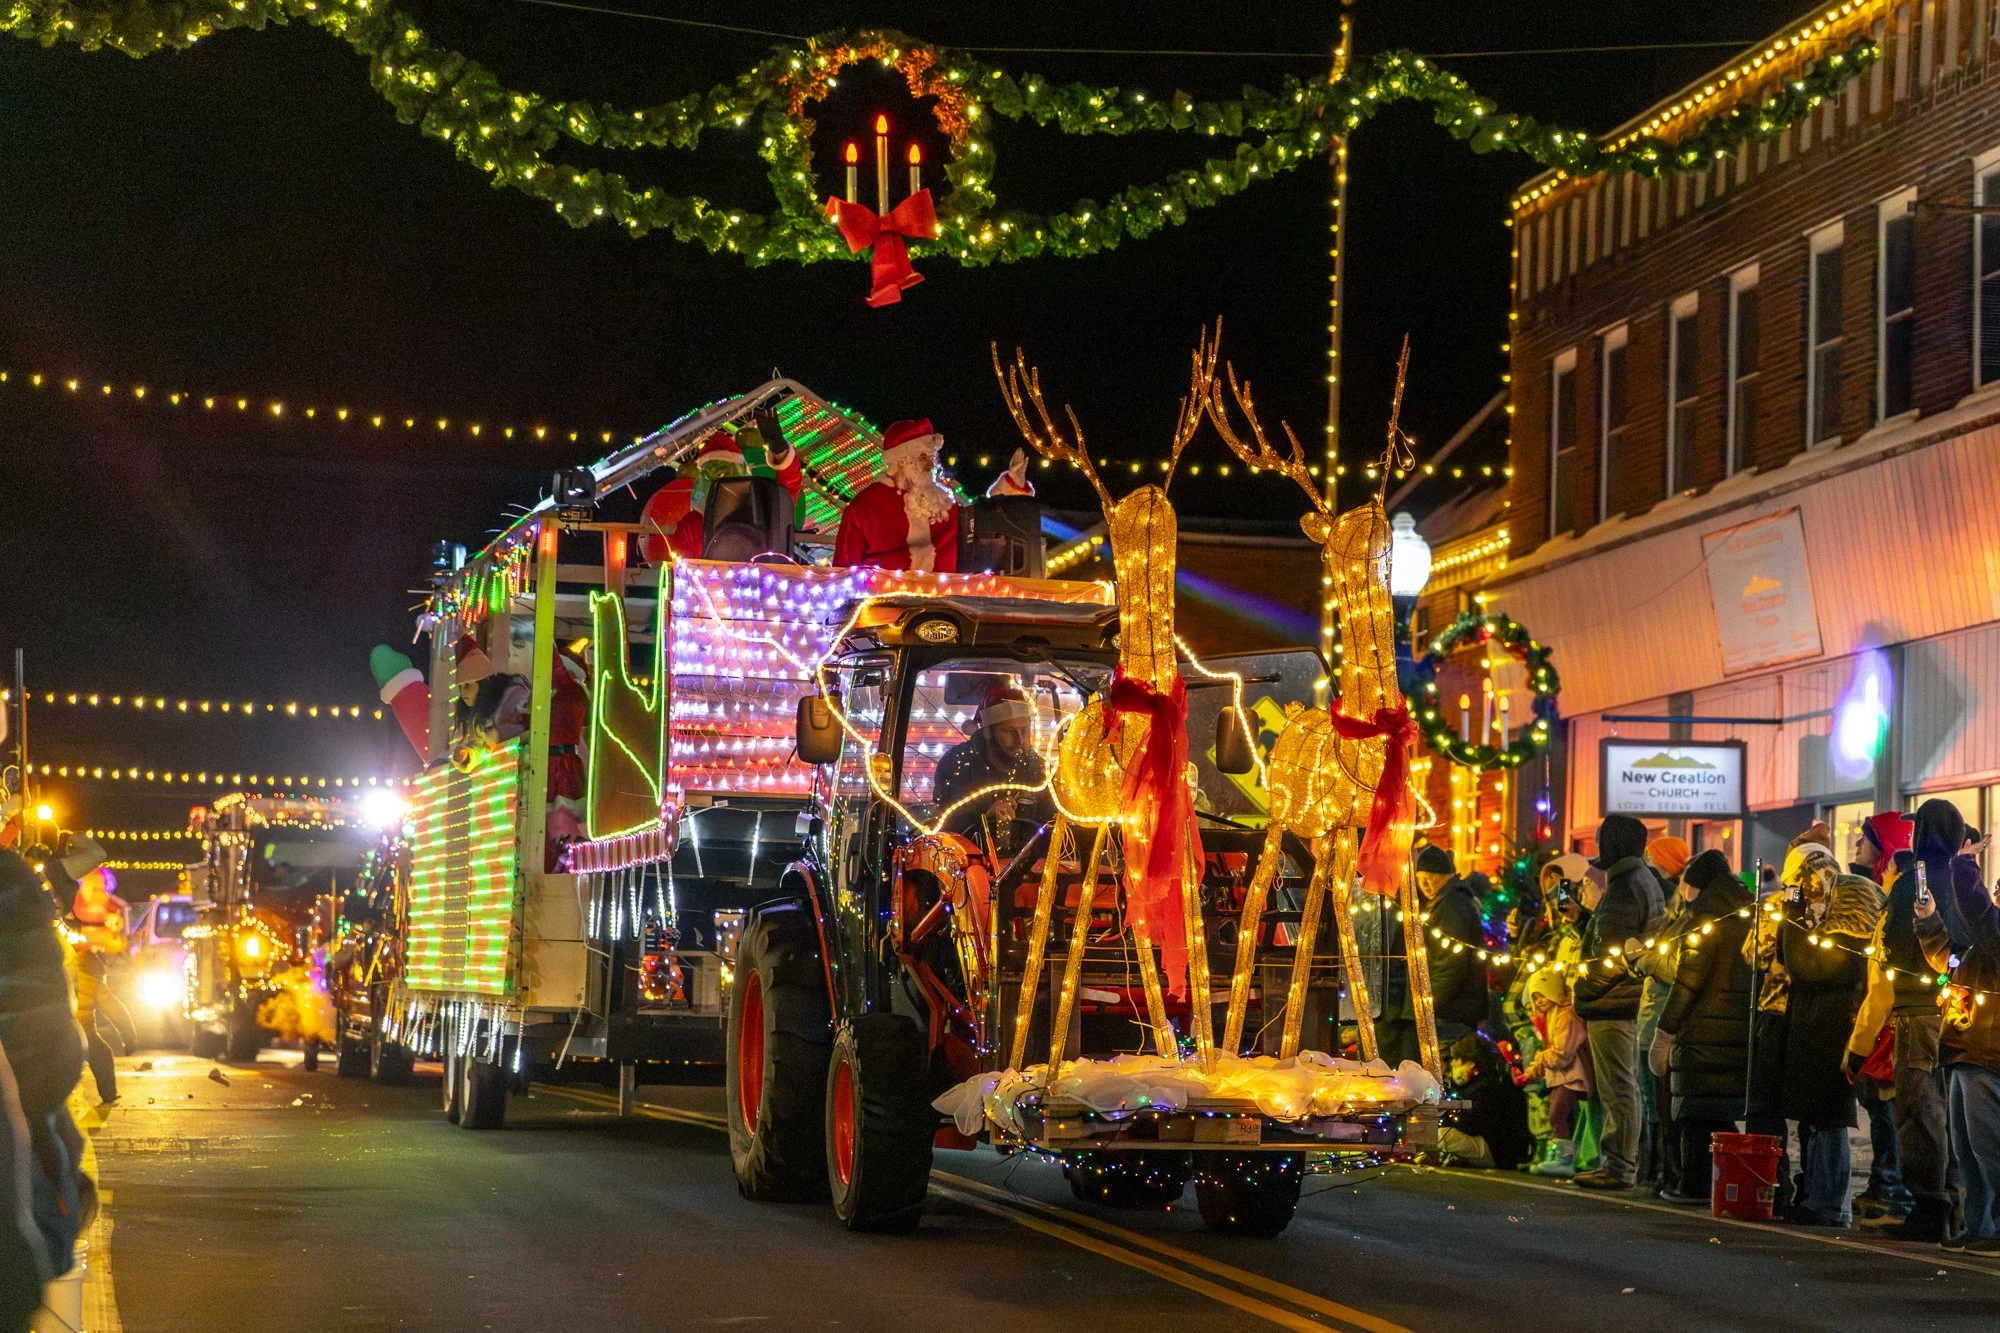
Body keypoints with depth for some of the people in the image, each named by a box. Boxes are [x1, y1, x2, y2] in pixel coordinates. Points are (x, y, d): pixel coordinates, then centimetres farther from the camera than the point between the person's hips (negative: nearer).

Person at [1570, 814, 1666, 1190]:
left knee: (1617, 1088, -8)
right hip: (1634, 999, 11)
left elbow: (1608, 954, -22)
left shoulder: (1623, 888, -17)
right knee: (1625, 1086, 15)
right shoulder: (1646, 881, 16)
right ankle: (1623, 1162, 21)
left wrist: (1584, 990, -11)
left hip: (1611, 1003, -11)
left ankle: (1618, 1167, -6)